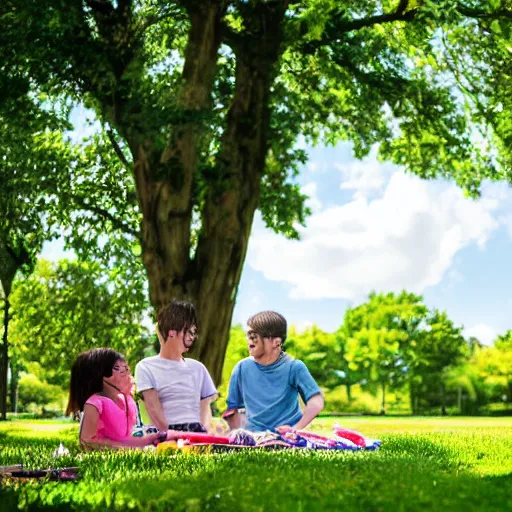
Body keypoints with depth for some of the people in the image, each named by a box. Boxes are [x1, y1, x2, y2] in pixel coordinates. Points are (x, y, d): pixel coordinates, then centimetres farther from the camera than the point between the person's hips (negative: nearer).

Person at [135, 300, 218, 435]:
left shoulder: (198, 368, 17)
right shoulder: (146, 367, 6)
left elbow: (205, 407, 12)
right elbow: (154, 409, -4)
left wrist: (204, 433, -6)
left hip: (197, 433, 3)